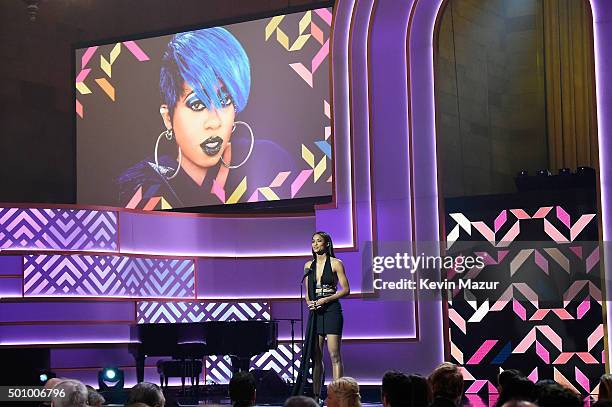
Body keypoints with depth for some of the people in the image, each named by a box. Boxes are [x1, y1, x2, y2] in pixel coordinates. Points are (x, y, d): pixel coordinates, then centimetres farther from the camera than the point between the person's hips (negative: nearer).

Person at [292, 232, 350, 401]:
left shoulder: (335, 263, -2)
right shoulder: (308, 265, 13)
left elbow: (345, 289, -5)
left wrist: (325, 299, -14)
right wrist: (309, 302, -2)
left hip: (331, 309, -5)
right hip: (315, 311, 5)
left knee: (334, 355, -8)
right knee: (315, 356, 4)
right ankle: (316, 397, 9)